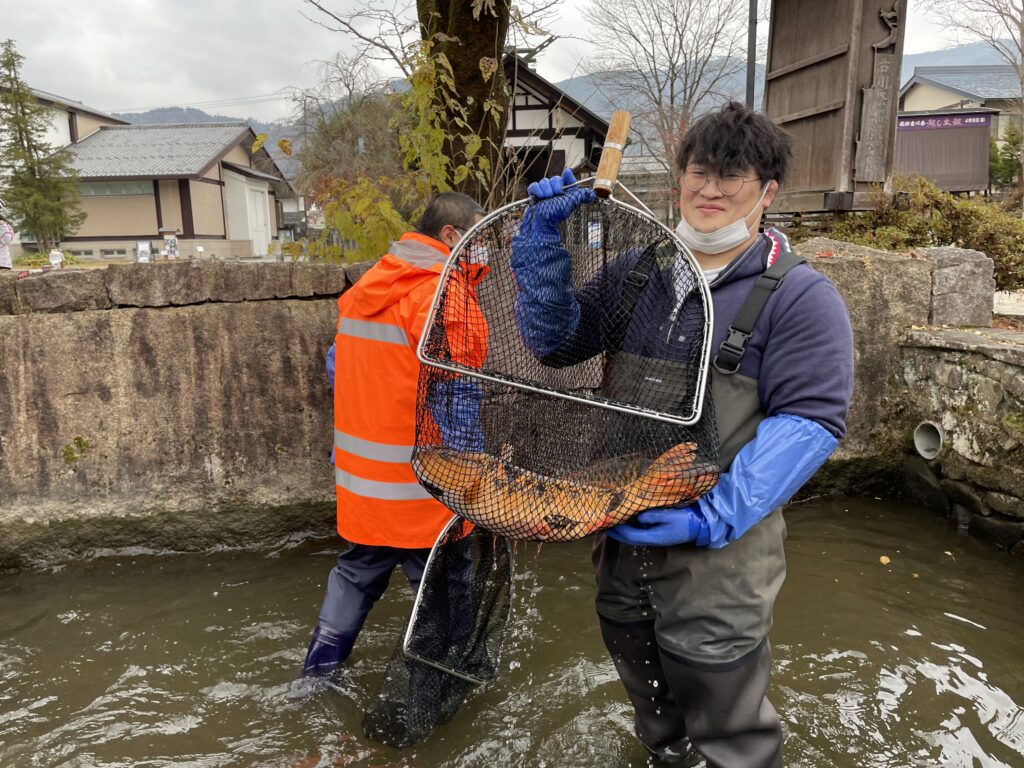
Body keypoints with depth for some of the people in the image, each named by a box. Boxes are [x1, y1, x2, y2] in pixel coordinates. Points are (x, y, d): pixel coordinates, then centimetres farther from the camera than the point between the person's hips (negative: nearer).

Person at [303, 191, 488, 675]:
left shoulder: (366, 287, 8)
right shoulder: (446, 297, -18)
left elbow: (336, 367, 14)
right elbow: (456, 399, -20)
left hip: (359, 477, 8)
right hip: (420, 487, -8)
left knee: (358, 571, 26)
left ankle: (320, 665, 38)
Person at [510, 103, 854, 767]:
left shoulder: (802, 296, -9)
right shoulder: (639, 270, 5)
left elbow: (811, 420, -16)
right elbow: (555, 341, 6)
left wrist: (716, 516, -25)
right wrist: (543, 244, -8)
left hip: (718, 547, -5)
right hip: (622, 532, 5)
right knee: (643, 680, 27)